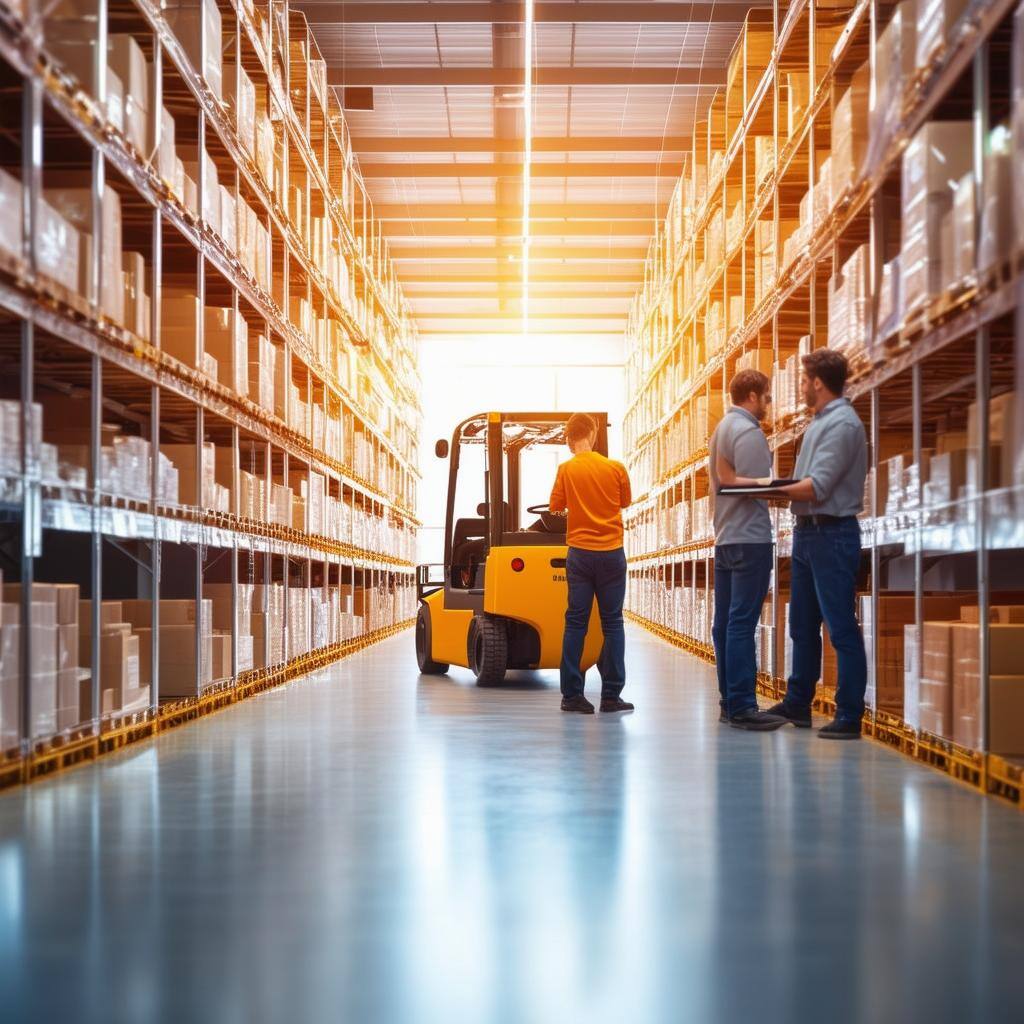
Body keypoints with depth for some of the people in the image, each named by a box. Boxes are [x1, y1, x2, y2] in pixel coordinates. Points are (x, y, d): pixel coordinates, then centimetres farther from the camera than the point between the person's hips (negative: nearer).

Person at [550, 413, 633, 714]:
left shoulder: (567, 469, -5)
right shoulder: (616, 468, -3)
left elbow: (556, 506, 3)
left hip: (580, 553, 0)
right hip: (612, 553, 0)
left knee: (576, 622, 5)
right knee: (612, 623, 5)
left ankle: (572, 694, 4)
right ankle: (611, 695, 3)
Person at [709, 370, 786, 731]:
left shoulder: (721, 429, 18)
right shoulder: (749, 432, -11)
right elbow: (755, 486, -18)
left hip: (725, 537, 10)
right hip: (750, 537, -10)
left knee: (725, 622, 9)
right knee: (742, 623, -10)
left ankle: (729, 701, 13)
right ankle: (742, 706, -10)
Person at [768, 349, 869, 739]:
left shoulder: (842, 424, -15)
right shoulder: (819, 422, 15)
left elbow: (818, 487, -21)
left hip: (832, 534, -10)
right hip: (807, 532, 10)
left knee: (842, 629, -6)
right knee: (803, 625, 17)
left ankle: (849, 717, -3)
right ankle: (797, 704, 27)